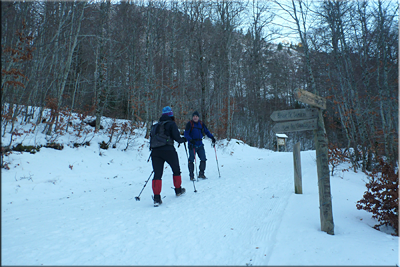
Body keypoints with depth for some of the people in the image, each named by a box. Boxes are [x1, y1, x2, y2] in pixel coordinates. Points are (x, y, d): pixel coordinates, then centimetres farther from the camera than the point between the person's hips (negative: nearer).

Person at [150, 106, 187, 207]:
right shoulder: (171, 124, 2)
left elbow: (152, 140, 17)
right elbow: (177, 138, -5)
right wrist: (184, 139, 14)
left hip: (155, 151, 4)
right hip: (168, 150, -4)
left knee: (157, 174, 1)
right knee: (176, 170, 19)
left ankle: (156, 198, -10)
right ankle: (178, 190, 34)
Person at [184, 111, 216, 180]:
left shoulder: (201, 124, 9)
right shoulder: (189, 124, -4)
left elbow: (207, 131, 16)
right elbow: (186, 134, -10)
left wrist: (212, 137, 1)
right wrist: (190, 140, -26)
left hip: (200, 145, 4)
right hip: (192, 145, -4)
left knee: (203, 159, 3)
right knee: (191, 159, -4)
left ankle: (201, 174, 18)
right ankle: (191, 175, 7)